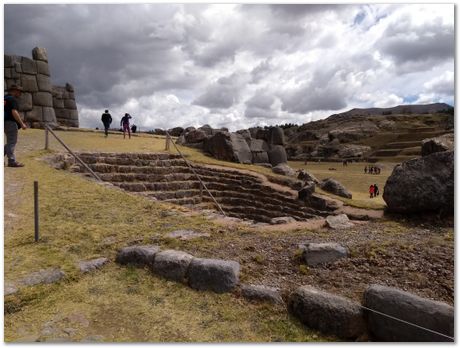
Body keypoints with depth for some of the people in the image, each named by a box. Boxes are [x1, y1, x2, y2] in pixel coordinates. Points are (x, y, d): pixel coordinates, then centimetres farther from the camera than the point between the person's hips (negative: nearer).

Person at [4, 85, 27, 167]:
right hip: (10, 122, -9)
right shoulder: (13, 99, -12)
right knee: (11, 142, -6)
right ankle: (12, 161, -4)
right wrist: (22, 124, -20)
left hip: (6, 122, 9)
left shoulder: (5, 98, 18)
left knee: (11, 142, 16)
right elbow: (14, 112, -21)